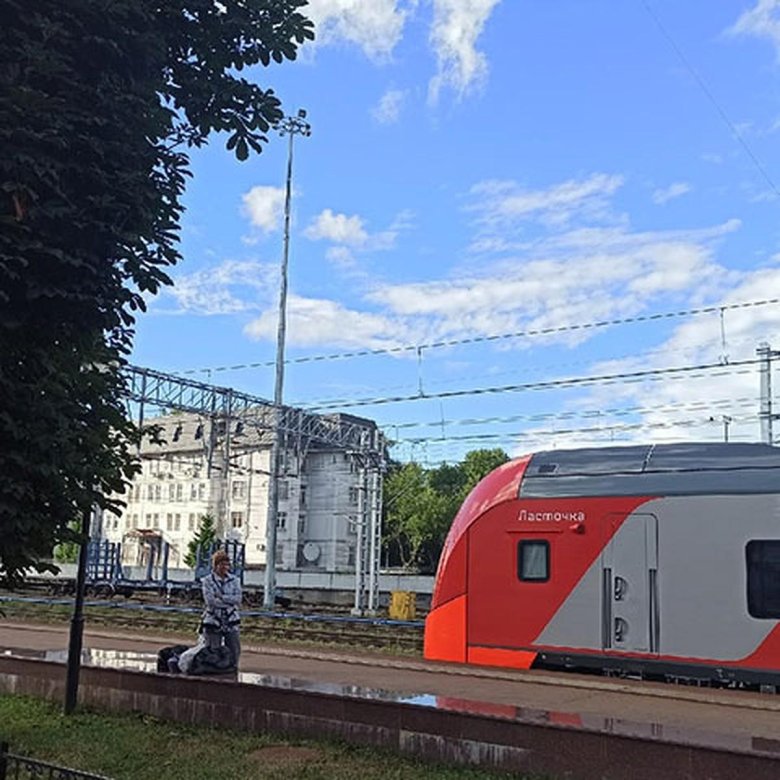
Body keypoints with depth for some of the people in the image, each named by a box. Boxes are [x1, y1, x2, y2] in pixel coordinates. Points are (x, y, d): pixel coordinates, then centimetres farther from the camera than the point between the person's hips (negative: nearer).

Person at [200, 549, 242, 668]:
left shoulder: (234, 580, 8)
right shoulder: (208, 581, -2)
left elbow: (238, 599, -4)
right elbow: (210, 601, -13)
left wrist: (221, 597, -13)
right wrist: (229, 601, -11)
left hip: (231, 621, 3)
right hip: (213, 620, -3)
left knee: (235, 651, 2)